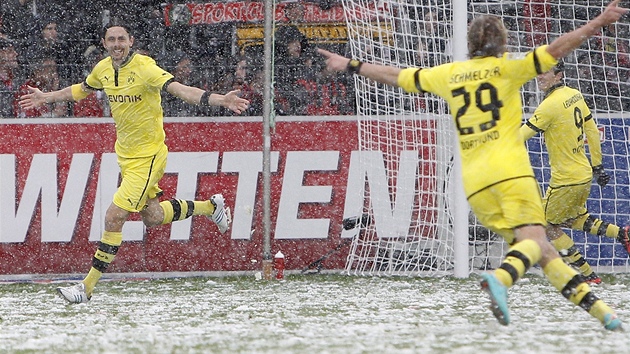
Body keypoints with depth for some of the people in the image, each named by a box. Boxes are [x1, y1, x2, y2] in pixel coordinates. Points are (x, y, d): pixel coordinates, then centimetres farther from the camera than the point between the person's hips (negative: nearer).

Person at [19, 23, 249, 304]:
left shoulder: (144, 68, -20)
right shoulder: (103, 69, 2)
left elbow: (180, 89, -30)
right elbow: (82, 89, 24)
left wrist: (220, 100, -44)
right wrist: (47, 97, 34)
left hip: (147, 156, -8)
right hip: (125, 153, 8)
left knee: (114, 217, -13)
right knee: (153, 217, 18)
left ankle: (87, 287, -7)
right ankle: (210, 206, 42)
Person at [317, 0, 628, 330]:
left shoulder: (449, 74, 17)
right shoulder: (505, 67, 6)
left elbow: (397, 76, 27)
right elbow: (553, 50, -5)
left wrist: (350, 65, 39)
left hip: (474, 184, 5)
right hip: (510, 171, -5)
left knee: (541, 249, 5)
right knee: (534, 239, -17)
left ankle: (595, 306, 0)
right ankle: (501, 278, -48)